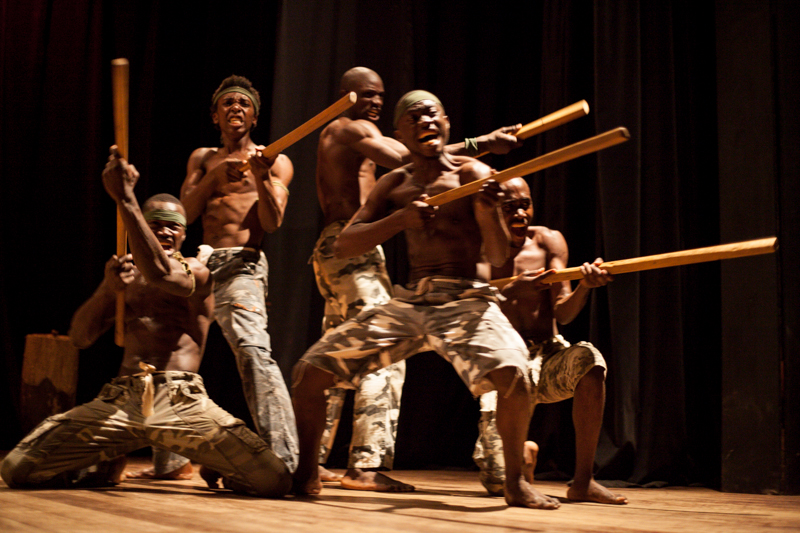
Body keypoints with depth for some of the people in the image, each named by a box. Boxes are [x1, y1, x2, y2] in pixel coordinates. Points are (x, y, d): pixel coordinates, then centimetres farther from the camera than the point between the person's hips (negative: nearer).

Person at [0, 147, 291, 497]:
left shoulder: (197, 273, 8)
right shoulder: (125, 276, 22)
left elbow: (160, 273, -17)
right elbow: (80, 338, 14)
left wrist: (125, 198, -18)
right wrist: (107, 290, -4)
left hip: (182, 402, -3)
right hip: (119, 400, 3)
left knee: (275, 481, -19)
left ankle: (212, 462, 16)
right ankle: (108, 466, 17)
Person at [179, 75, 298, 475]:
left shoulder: (276, 162, 12)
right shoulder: (203, 158, 23)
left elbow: (272, 223, -1)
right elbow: (187, 212, 9)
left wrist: (261, 178, -16)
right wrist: (215, 175, -5)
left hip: (242, 266, -5)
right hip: (202, 264, 6)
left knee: (252, 349, -26)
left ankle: (285, 458, -32)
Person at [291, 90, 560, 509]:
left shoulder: (471, 174, 0)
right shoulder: (394, 185, 12)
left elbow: (498, 257, -6)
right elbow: (343, 246, 2)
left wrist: (489, 213, -28)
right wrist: (401, 218, -14)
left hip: (464, 301, -4)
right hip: (407, 302, 4)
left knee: (512, 375, -32)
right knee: (308, 372, -5)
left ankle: (515, 482, -7)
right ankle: (306, 474, 15)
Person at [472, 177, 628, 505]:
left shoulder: (548, 241, 3)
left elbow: (563, 314, -5)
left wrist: (585, 286, -27)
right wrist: (512, 290, -28)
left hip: (547, 357, 1)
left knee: (587, 360, -37)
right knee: (498, 483, -14)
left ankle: (582, 482, -27)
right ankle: (524, 453, 26)